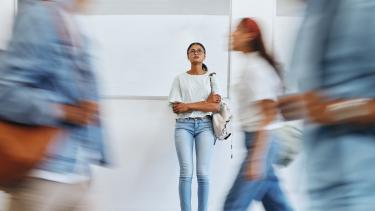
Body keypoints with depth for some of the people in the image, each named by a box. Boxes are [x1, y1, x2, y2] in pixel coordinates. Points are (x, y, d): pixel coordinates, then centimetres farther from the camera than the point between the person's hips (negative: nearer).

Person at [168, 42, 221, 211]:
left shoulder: (211, 78, 10)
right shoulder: (180, 78, 8)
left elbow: (216, 107, -1)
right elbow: (175, 107, -2)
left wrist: (188, 105, -8)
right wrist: (206, 102, -7)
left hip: (204, 125, 1)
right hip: (184, 125, 0)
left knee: (203, 173, -4)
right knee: (186, 173, -8)